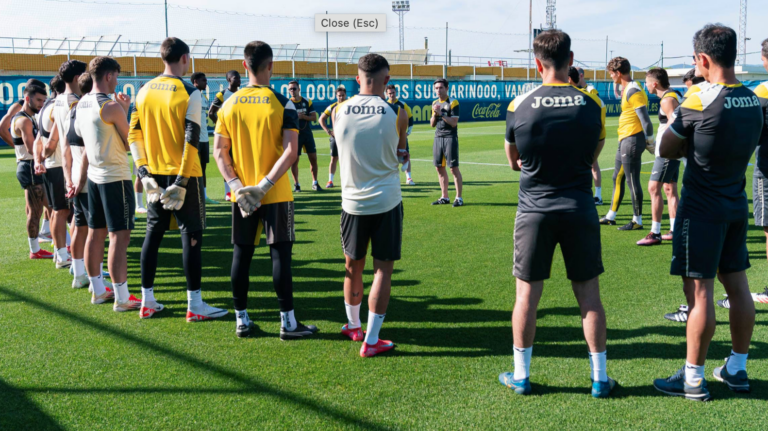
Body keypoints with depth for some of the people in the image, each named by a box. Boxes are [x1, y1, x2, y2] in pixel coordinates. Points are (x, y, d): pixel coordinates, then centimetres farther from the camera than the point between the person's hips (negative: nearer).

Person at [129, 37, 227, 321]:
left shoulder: (144, 91, 7)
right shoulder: (189, 93, -10)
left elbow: (134, 133, 5)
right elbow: (191, 140, -16)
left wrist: (144, 171, 5)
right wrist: (182, 181, -14)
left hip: (154, 174, 6)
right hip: (183, 175, -6)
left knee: (153, 233, 13)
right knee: (192, 235, 1)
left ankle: (147, 301, 19)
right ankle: (195, 305, 4)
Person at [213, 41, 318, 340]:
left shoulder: (229, 104, 4)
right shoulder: (282, 104, -8)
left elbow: (219, 151, 2)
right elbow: (291, 150, -17)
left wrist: (237, 186, -4)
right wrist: (265, 185, -15)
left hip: (241, 194, 4)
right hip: (276, 195, -4)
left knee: (242, 254, 11)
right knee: (280, 254, 1)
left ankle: (242, 320, 18)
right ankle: (288, 323, 6)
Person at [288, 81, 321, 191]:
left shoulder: (307, 102, 5)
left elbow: (314, 117, 0)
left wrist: (302, 116, -15)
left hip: (308, 133, 2)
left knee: (313, 158, 1)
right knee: (295, 160, -1)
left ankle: (315, 183, 11)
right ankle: (296, 184, 11)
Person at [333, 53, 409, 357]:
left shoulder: (339, 112, -3)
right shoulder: (396, 113, -9)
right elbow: (400, 155, 5)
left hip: (353, 203, 3)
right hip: (386, 201, -3)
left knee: (353, 266, 17)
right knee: (383, 269, 4)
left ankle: (353, 326, 34)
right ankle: (371, 341, 6)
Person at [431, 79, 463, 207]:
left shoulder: (453, 102, -6)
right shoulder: (435, 103, 13)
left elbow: (454, 122, -14)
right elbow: (432, 124, 15)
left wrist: (441, 114, -18)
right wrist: (435, 114, -4)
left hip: (450, 138, -7)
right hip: (438, 137, 7)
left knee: (454, 168, -7)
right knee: (439, 167, 8)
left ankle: (459, 198, -3)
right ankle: (444, 197, 17)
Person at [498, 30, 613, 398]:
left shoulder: (519, 105, -6)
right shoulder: (592, 104, -4)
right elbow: (592, 157, 9)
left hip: (534, 211, -1)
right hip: (579, 209, 1)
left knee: (527, 295, 9)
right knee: (589, 295, 9)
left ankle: (521, 375, 18)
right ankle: (599, 378, 16)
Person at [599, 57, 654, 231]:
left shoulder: (633, 91, -17)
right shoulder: (627, 89, 13)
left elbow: (645, 119, -20)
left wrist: (650, 142, -17)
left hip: (632, 140, -11)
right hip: (625, 140, 11)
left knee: (632, 181, -4)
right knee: (617, 178, 17)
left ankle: (637, 221, 5)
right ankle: (611, 216, 27)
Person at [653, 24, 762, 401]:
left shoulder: (699, 102, -17)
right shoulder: (754, 102, 4)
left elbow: (666, 150, -7)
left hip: (702, 210, -7)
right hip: (737, 205, 7)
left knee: (699, 290, -2)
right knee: (737, 285, 13)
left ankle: (693, 379, 5)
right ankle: (737, 369, 24)